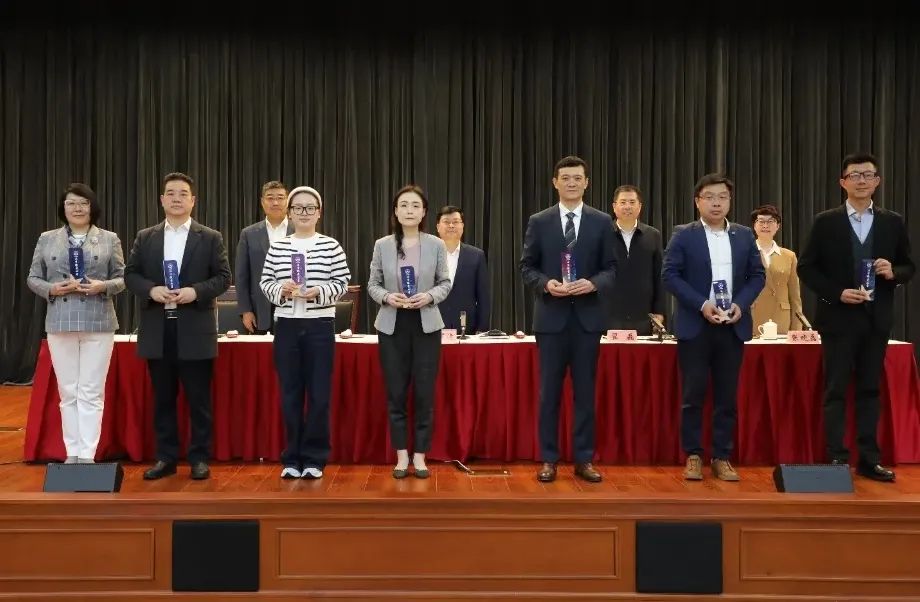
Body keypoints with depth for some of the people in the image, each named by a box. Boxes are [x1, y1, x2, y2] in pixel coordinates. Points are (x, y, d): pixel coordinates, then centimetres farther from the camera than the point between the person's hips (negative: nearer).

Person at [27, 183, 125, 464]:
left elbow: (122, 277, 5)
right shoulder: (47, 239, 10)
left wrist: (103, 286, -15)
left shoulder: (109, 239, 6)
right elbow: (33, 278, 11)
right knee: (68, 392, 6)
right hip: (60, 324, 2)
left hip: (98, 324, -2)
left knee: (91, 392, -2)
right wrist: (51, 289, -9)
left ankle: (87, 456, 1)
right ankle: (72, 454, 14)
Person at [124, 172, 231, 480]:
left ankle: (200, 458, 13)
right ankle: (166, 457, 20)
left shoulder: (210, 237, 4)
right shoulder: (145, 237, 10)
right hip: (157, 330, 3)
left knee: (199, 398, 3)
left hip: (195, 329, -2)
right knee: (163, 398, 9)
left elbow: (223, 277, 0)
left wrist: (195, 291, -16)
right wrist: (151, 289, -12)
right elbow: (130, 274, 8)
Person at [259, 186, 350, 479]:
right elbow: (265, 283, 8)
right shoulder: (276, 247, 7)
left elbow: (342, 283, -1)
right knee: (290, 393, 7)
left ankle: (313, 459, 13)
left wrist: (318, 292, -17)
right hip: (286, 326, 2)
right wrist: (281, 289, -12)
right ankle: (292, 459, 17)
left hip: (320, 326, -2)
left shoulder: (331, 246, 1)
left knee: (319, 394, 1)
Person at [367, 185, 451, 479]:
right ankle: (401, 454, 17)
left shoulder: (436, 245, 1)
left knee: (425, 393, 3)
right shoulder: (382, 245, 2)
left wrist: (430, 296, -16)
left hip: (426, 325, 0)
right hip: (392, 326, 1)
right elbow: (372, 284, 4)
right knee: (396, 393, 5)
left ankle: (420, 455, 15)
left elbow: (445, 283, 3)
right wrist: (387, 297, -15)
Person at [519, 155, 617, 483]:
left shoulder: (602, 222, 5)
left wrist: (593, 283, -15)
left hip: (588, 316, 1)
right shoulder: (538, 222, 4)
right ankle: (548, 460, 14)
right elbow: (526, 267, 4)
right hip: (551, 317, 0)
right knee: (549, 391, 5)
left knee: (585, 391, 7)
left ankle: (584, 459, 17)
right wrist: (546, 283, -14)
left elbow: (611, 268, 5)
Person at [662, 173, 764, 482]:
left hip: (733, 326, 3)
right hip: (695, 325, -3)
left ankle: (722, 457, 16)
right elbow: (670, 275, -7)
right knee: (693, 395, 1)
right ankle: (693, 456, 12)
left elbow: (757, 275, 9)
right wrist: (701, 304, -16)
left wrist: (740, 304, -8)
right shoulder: (683, 235, 0)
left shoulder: (744, 235, 9)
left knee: (727, 396, 6)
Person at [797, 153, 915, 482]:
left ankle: (869, 459, 16)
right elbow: (806, 267, -3)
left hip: (877, 319, 3)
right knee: (836, 391, 0)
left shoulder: (893, 222, 6)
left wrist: (893, 273, -11)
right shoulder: (825, 221, -2)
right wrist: (837, 293, -14)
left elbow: (909, 266, 12)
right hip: (839, 318, -3)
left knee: (870, 390, 9)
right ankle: (836, 459, 6)